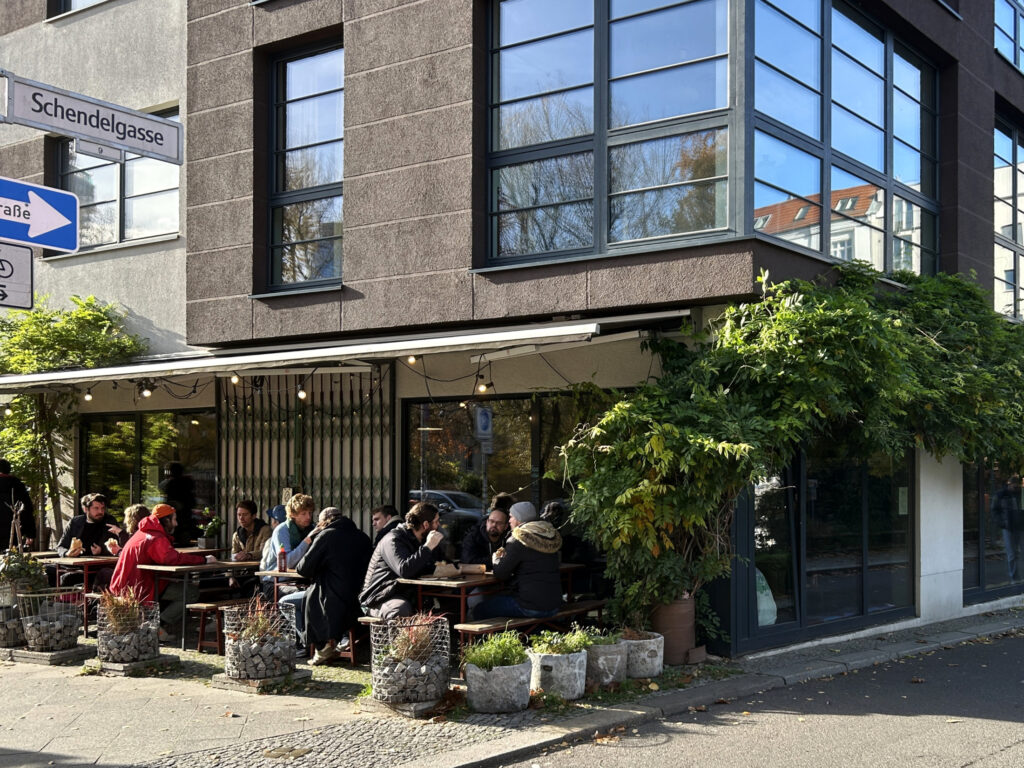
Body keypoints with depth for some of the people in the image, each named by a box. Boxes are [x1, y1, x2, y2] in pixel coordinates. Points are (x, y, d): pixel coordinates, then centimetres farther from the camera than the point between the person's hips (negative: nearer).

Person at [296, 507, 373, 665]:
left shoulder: (326, 535, -6)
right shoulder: (363, 537, 10)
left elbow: (304, 569, -6)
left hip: (337, 601, -7)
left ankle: (323, 645, 8)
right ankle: (342, 636, 17)